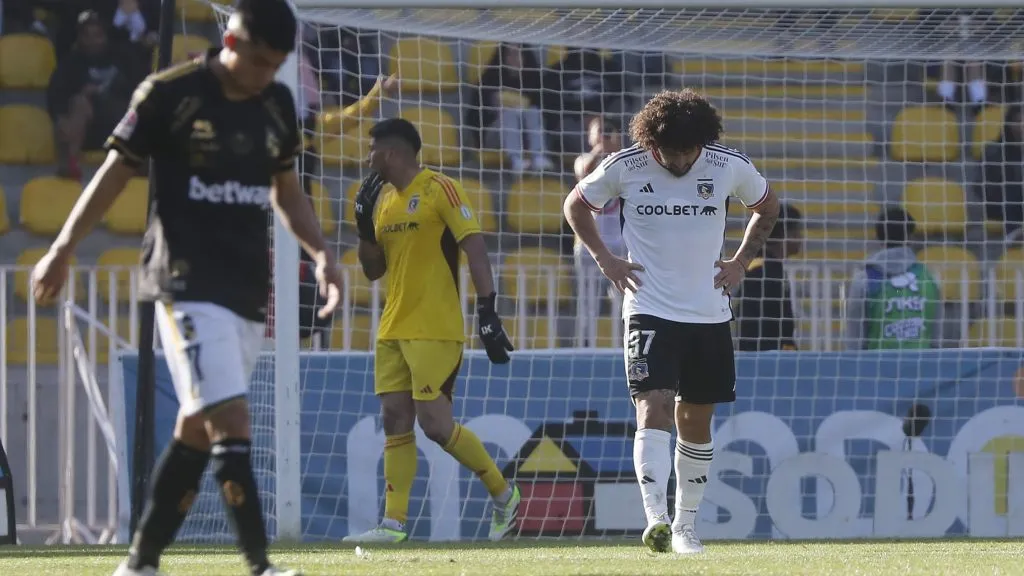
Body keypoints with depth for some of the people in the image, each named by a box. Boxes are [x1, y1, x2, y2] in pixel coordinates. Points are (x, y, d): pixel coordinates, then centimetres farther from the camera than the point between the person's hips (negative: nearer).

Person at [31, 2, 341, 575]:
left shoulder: (277, 105, 10)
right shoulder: (170, 93, -7)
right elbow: (117, 170, 0)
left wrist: (321, 251, 9)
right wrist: (64, 248, 1)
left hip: (250, 286, 7)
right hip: (188, 282, -7)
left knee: (198, 427, 9)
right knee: (230, 416, -18)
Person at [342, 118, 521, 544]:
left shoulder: (440, 190, -9)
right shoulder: (384, 201, 15)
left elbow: (476, 250, -14)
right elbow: (373, 270, 22)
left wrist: (488, 313, -21)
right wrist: (364, 226, 5)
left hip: (435, 330, -8)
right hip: (393, 330, 8)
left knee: (434, 422, -11)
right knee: (395, 421, 2)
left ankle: (504, 495, 5)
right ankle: (393, 523, 1)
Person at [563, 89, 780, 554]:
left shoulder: (730, 167, -4)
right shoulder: (624, 167, -9)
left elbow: (767, 207, 17)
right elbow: (576, 205, 10)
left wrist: (741, 262, 7)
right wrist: (605, 260, -1)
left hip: (709, 315, 3)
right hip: (650, 311, -3)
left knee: (696, 421, 10)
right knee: (655, 408, -20)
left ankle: (686, 525, 23)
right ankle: (655, 519, -30)